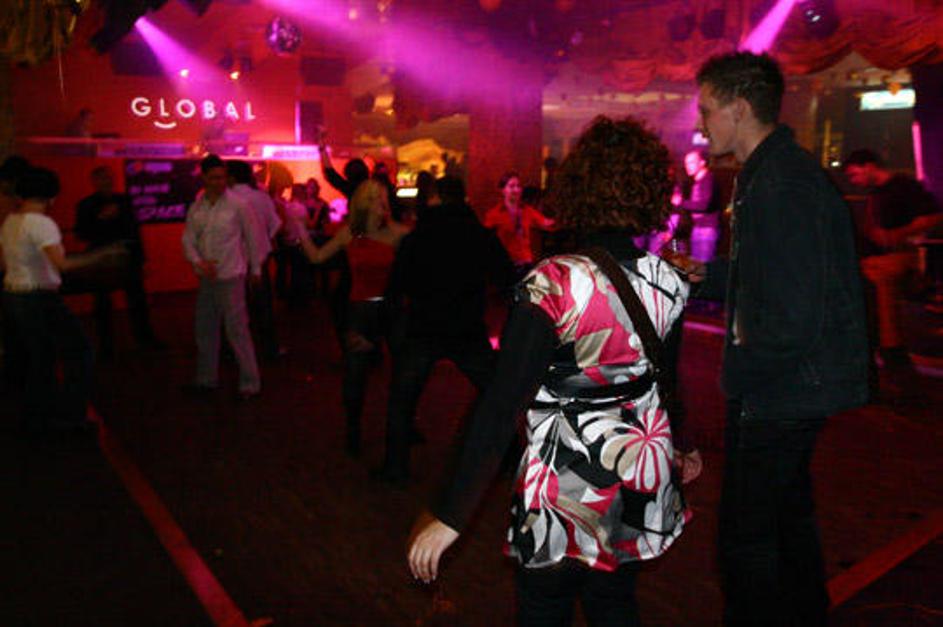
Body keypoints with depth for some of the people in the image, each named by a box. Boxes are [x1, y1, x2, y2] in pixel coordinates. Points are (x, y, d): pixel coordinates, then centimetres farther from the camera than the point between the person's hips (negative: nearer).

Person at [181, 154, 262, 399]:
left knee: (237, 330, -4)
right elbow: (188, 239, 5)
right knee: (204, 328, 15)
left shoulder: (238, 205, -8)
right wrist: (198, 262, -13)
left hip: (231, 276, -6)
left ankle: (250, 383, 6)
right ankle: (206, 378, 30)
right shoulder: (196, 208, 5)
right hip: (207, 276, 6)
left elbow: (252, 238, 0)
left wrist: (255, 269, 5)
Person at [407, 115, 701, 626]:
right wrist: (677, 447, 29)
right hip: (643, 480, 6)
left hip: (572, 489, -6)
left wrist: (450, 516, -21)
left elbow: (501, 406, -26)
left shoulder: (554, 284, -24)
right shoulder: (668, 282, -4)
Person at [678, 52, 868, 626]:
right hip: (795, 386, 11)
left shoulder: (778, 185, -24)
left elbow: (796, 320, -28)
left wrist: (738, 370, -14)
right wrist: (705, 276, 7)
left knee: (746, 538, 2)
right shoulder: (777, 170, 10)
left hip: (779, 394, -11)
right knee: (789, 518, 25)